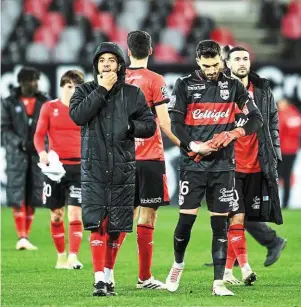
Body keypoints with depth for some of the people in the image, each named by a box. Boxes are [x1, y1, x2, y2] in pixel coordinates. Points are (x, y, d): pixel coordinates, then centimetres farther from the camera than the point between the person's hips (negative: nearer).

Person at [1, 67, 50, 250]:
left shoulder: (45, 103, 10)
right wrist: (20, 143, -15)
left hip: (38, 155, 2)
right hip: (17, 155, -2)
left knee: (32, 200, 2)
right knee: (18, 199, -9)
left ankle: (25, 238, 10)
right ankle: (21, 237, -12)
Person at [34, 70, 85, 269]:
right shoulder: (50, 108, 4)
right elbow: (39, 135, -1)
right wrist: (42, 152, -20)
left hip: (78, 167, -1)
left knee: (75, 213, -12)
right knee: (56, 214, 7)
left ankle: (73, 256, -16)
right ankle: (61, 256, 21)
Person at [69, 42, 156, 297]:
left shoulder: (133, 94, 8)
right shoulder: (85, 91, 6)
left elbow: (150, 125, 7)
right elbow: (77, 115, -14)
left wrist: (130, 126, -13)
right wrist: (102, 90, -13)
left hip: (123, 168, 2)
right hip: (94, 167, -2)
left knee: (117, 227, 5)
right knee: (97, 224, -11)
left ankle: (108, 274, 20)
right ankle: (99, 280, -12)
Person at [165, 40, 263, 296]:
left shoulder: (233, 86, 6)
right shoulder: (185, 85, 2)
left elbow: (256, 118, 4)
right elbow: (176, 123, -1)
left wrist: (234, 134, -13)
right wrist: (193, 145, -18)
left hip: (223, 166, 1)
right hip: (193, 164, -1)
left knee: (220, 224, 0)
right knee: (186, 219, -4)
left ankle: (218, 282, 2)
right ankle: (178, 264, 23)